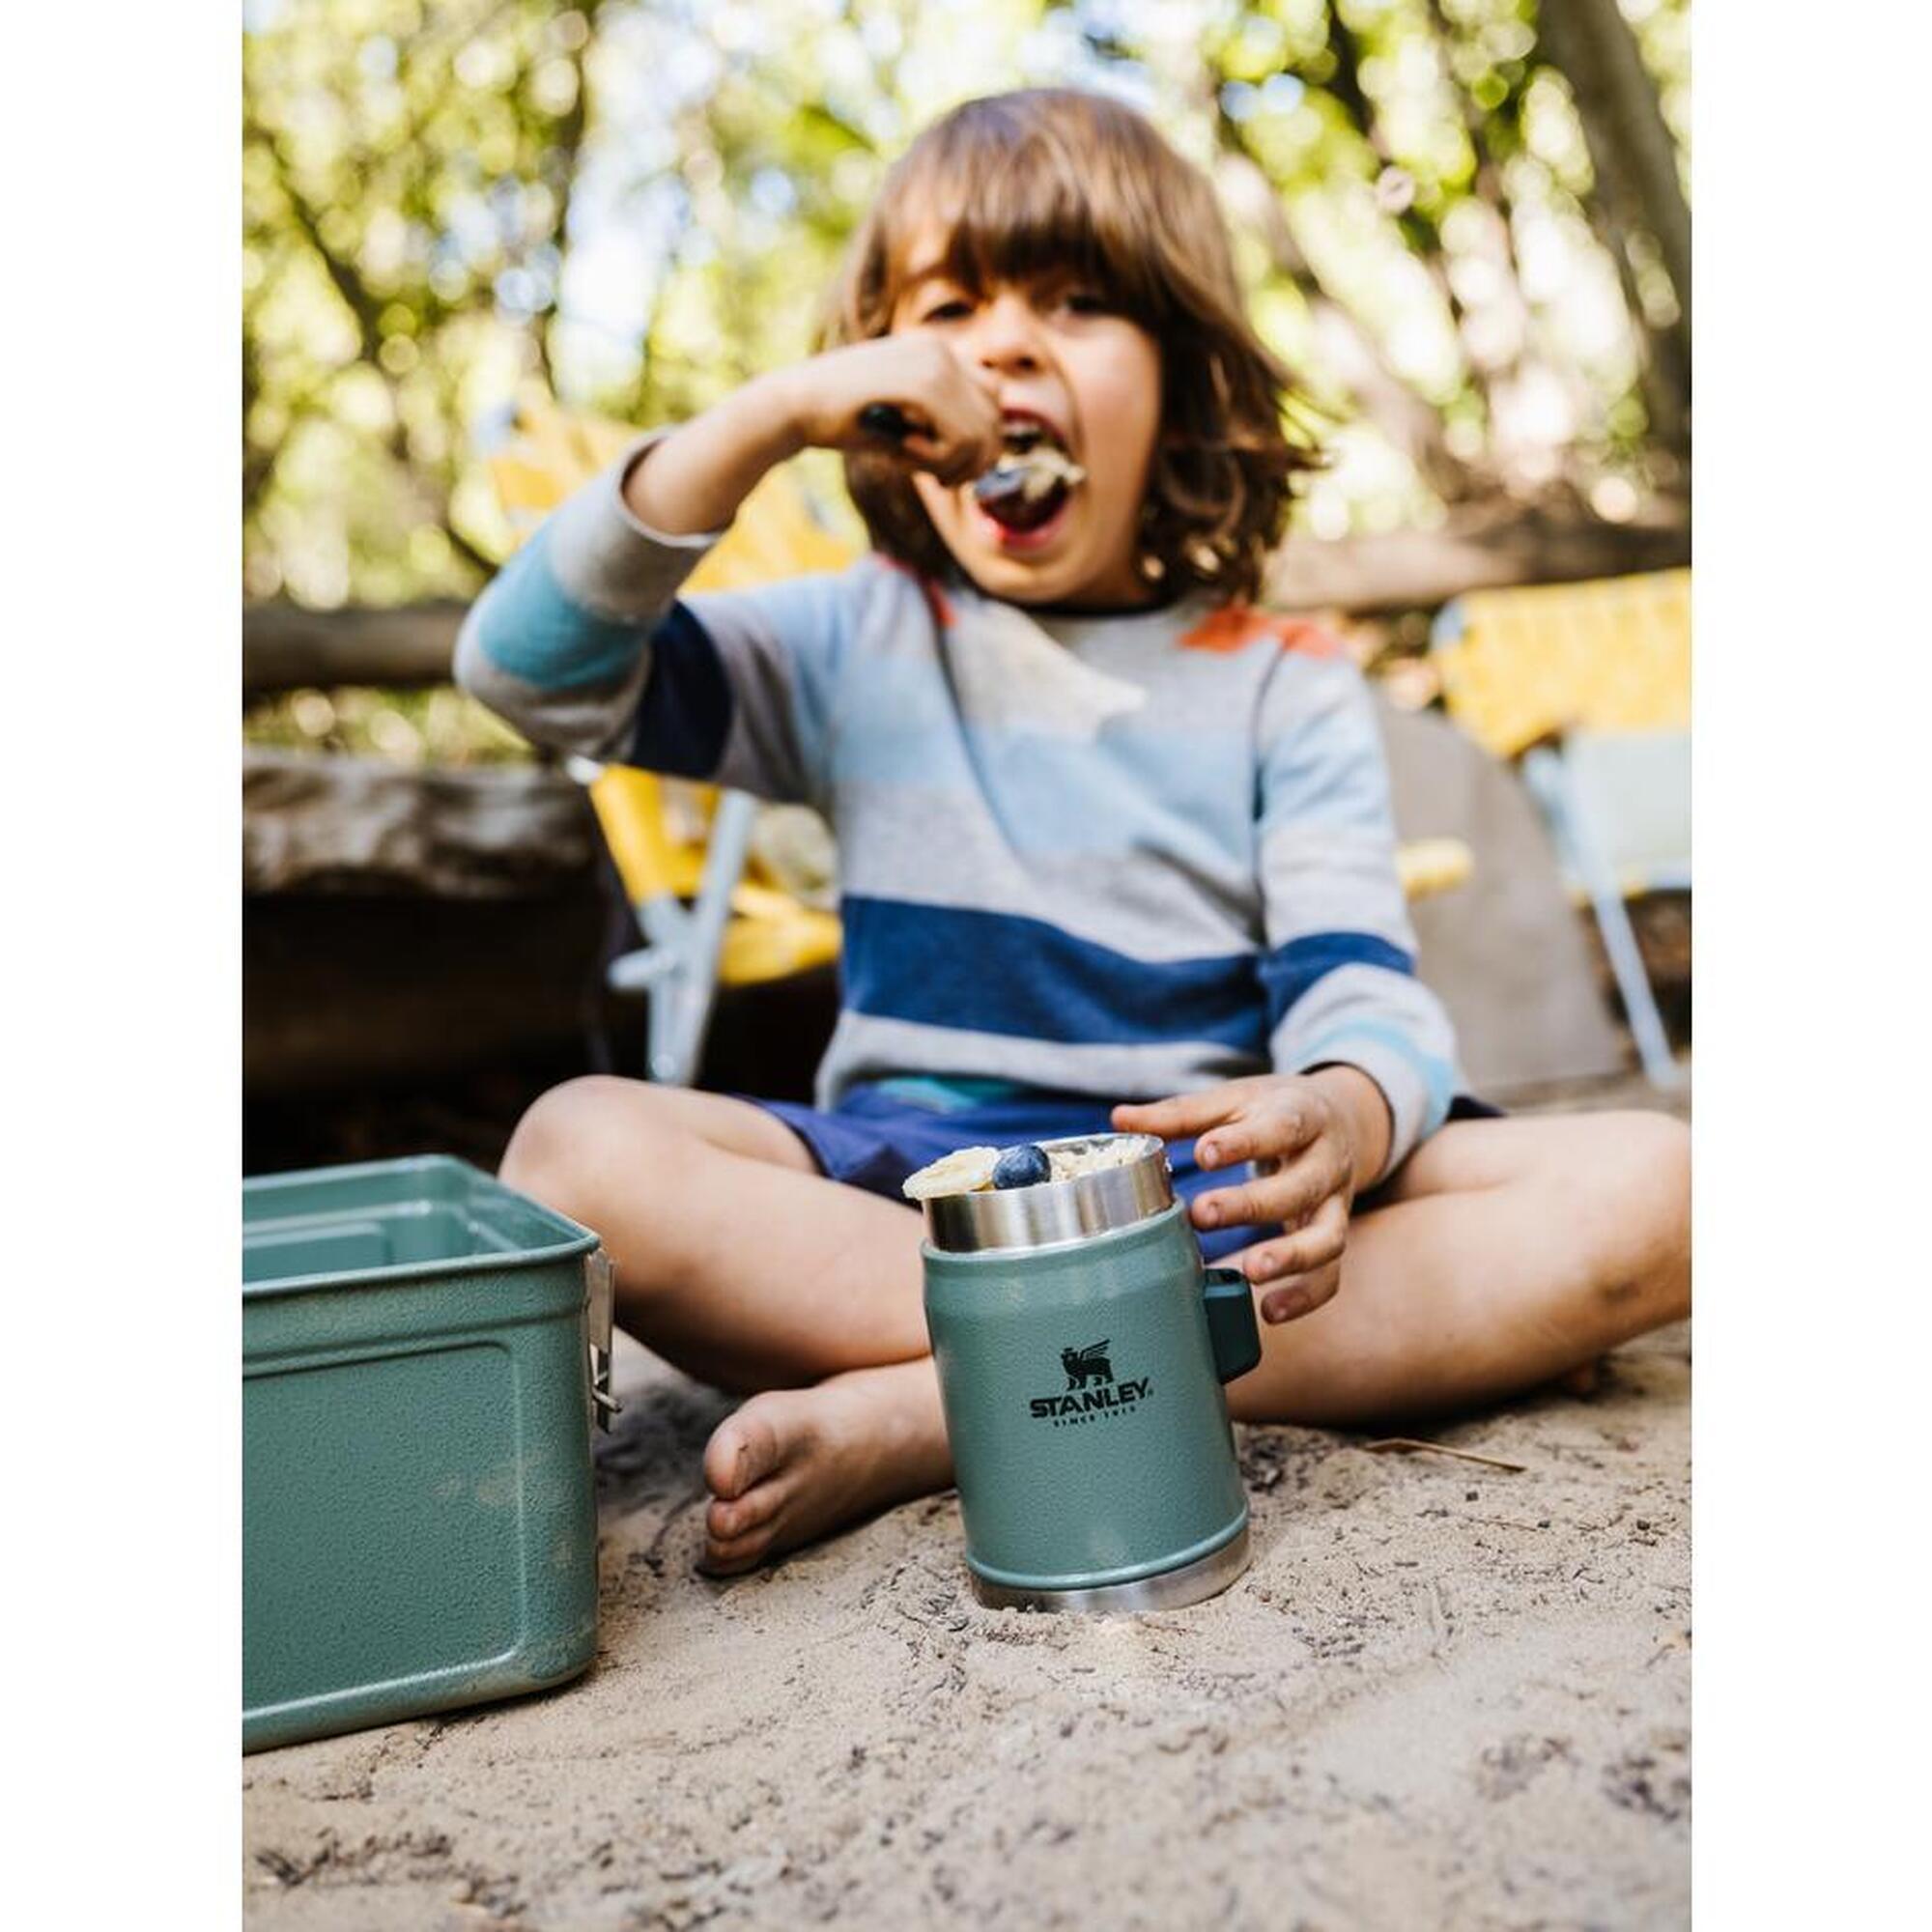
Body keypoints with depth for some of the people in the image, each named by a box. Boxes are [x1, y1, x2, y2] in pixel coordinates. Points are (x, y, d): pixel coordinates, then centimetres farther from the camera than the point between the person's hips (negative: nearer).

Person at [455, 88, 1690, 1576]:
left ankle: (925, 1416, -28)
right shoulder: (857, 649, 9)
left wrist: (1346, 1114, -30)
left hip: (1208, 1184, 1)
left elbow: (1361, 990, -4)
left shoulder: (1284, 687, 7)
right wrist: (767, 420, -11)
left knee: (1648, 1187, -22)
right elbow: (531, 669, 0)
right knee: (579, 1147, -27)